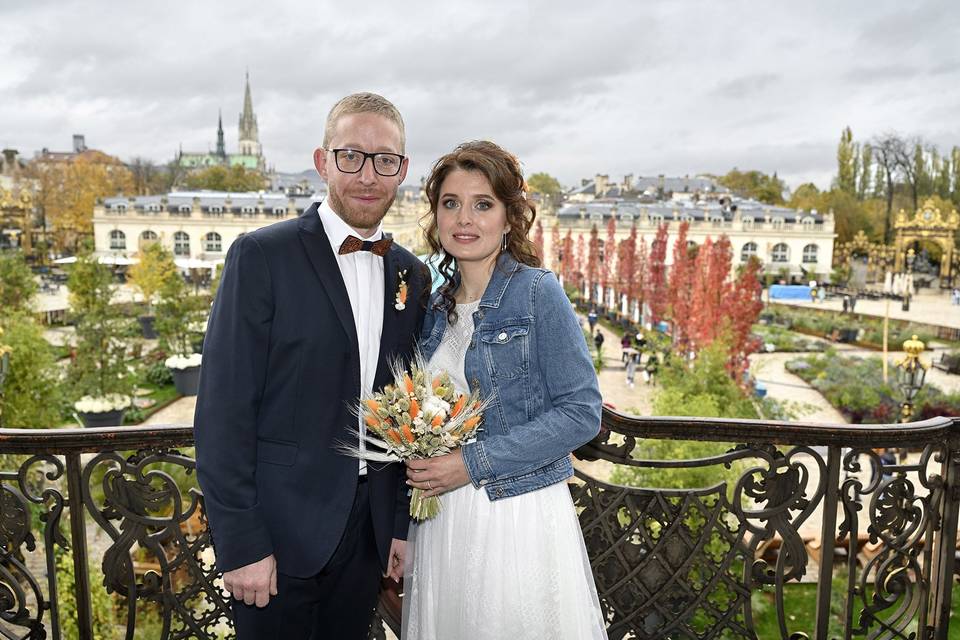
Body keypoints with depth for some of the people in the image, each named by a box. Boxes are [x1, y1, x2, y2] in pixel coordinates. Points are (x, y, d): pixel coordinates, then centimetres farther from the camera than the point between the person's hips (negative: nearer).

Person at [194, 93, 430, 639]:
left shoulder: (412, 275, 5)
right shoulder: (263, 255, -12)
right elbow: (223, 409, -14)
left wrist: (403, 523, 8)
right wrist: (240, 544, -14)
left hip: (369, 531, 5)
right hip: (281, 530, -4)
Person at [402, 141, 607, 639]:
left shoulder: (537, 293, -12)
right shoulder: (437, 307, 6)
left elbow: (581, 412, -15)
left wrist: (473, 462, -18)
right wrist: (421, 462, 0)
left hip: (518, 517, -5)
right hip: (440, 518, 6)